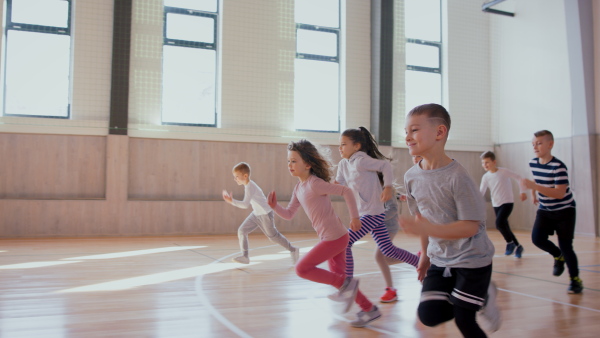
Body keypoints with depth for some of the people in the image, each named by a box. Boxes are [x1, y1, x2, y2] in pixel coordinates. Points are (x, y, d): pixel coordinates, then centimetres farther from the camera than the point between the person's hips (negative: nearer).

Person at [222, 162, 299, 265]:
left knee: (273, 236, 6)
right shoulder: (249, 185, 3)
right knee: (242, 230, -3)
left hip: (265, 214, -9)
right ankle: (245, 257, 1)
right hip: (256, 214, 9)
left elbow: (245, 204, -38)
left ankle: (293, 250, 25)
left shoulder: (249, 187, -26)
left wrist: (232, 201, -42)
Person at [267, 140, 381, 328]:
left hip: (335, 237, -9)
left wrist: (354, 217, -13)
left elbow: (346, 192, -16)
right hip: (330, 238, 9)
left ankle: (345, 284, 1)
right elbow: (289, 215, 12)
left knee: (302, 269, -7)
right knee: (337, 278, 15)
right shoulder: (298, 188, 10)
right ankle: (369, 309, 26)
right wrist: (275, 206, -5)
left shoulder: (315, 184, -17)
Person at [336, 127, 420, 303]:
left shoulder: (361, 161, -16)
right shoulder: (344, 164, 10)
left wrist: (388, 187, -31)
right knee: (388, 249, 13)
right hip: (365, 213, 9)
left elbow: (385, 165, -21)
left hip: (373, 213, -9)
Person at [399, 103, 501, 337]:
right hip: (440, 259, 6)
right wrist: (425, 254, 14)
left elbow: (471, 226, -24)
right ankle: (483, 296, 20)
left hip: (472, 259, -6)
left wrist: (429, 229, -35)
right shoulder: (412, 177, -3)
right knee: (428, 315, -2)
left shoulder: (457, 176, -23)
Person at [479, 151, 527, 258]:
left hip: (507, 202, -5)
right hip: (496, 205, 5)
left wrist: (522, 192, -5)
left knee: (499, 223, -23)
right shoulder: (485, 177, 0)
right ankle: (517, 246, 28)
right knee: (504, 227, 9)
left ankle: (510, 243, -1)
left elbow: (518, 178, -4)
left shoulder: (503, 172, -12)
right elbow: (481, 192, -3)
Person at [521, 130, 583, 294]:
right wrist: (534, 194, 13)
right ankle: (559, 256, 19)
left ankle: (575, 280, 16)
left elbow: (560, 193, -32)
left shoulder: (558, 167, -24)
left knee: (565, 245, -5)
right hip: (545, 210, 5)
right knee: (537, 238, -12)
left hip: (564, 210, -5)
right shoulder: (533, 163, -3)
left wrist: (534, 187, -39)